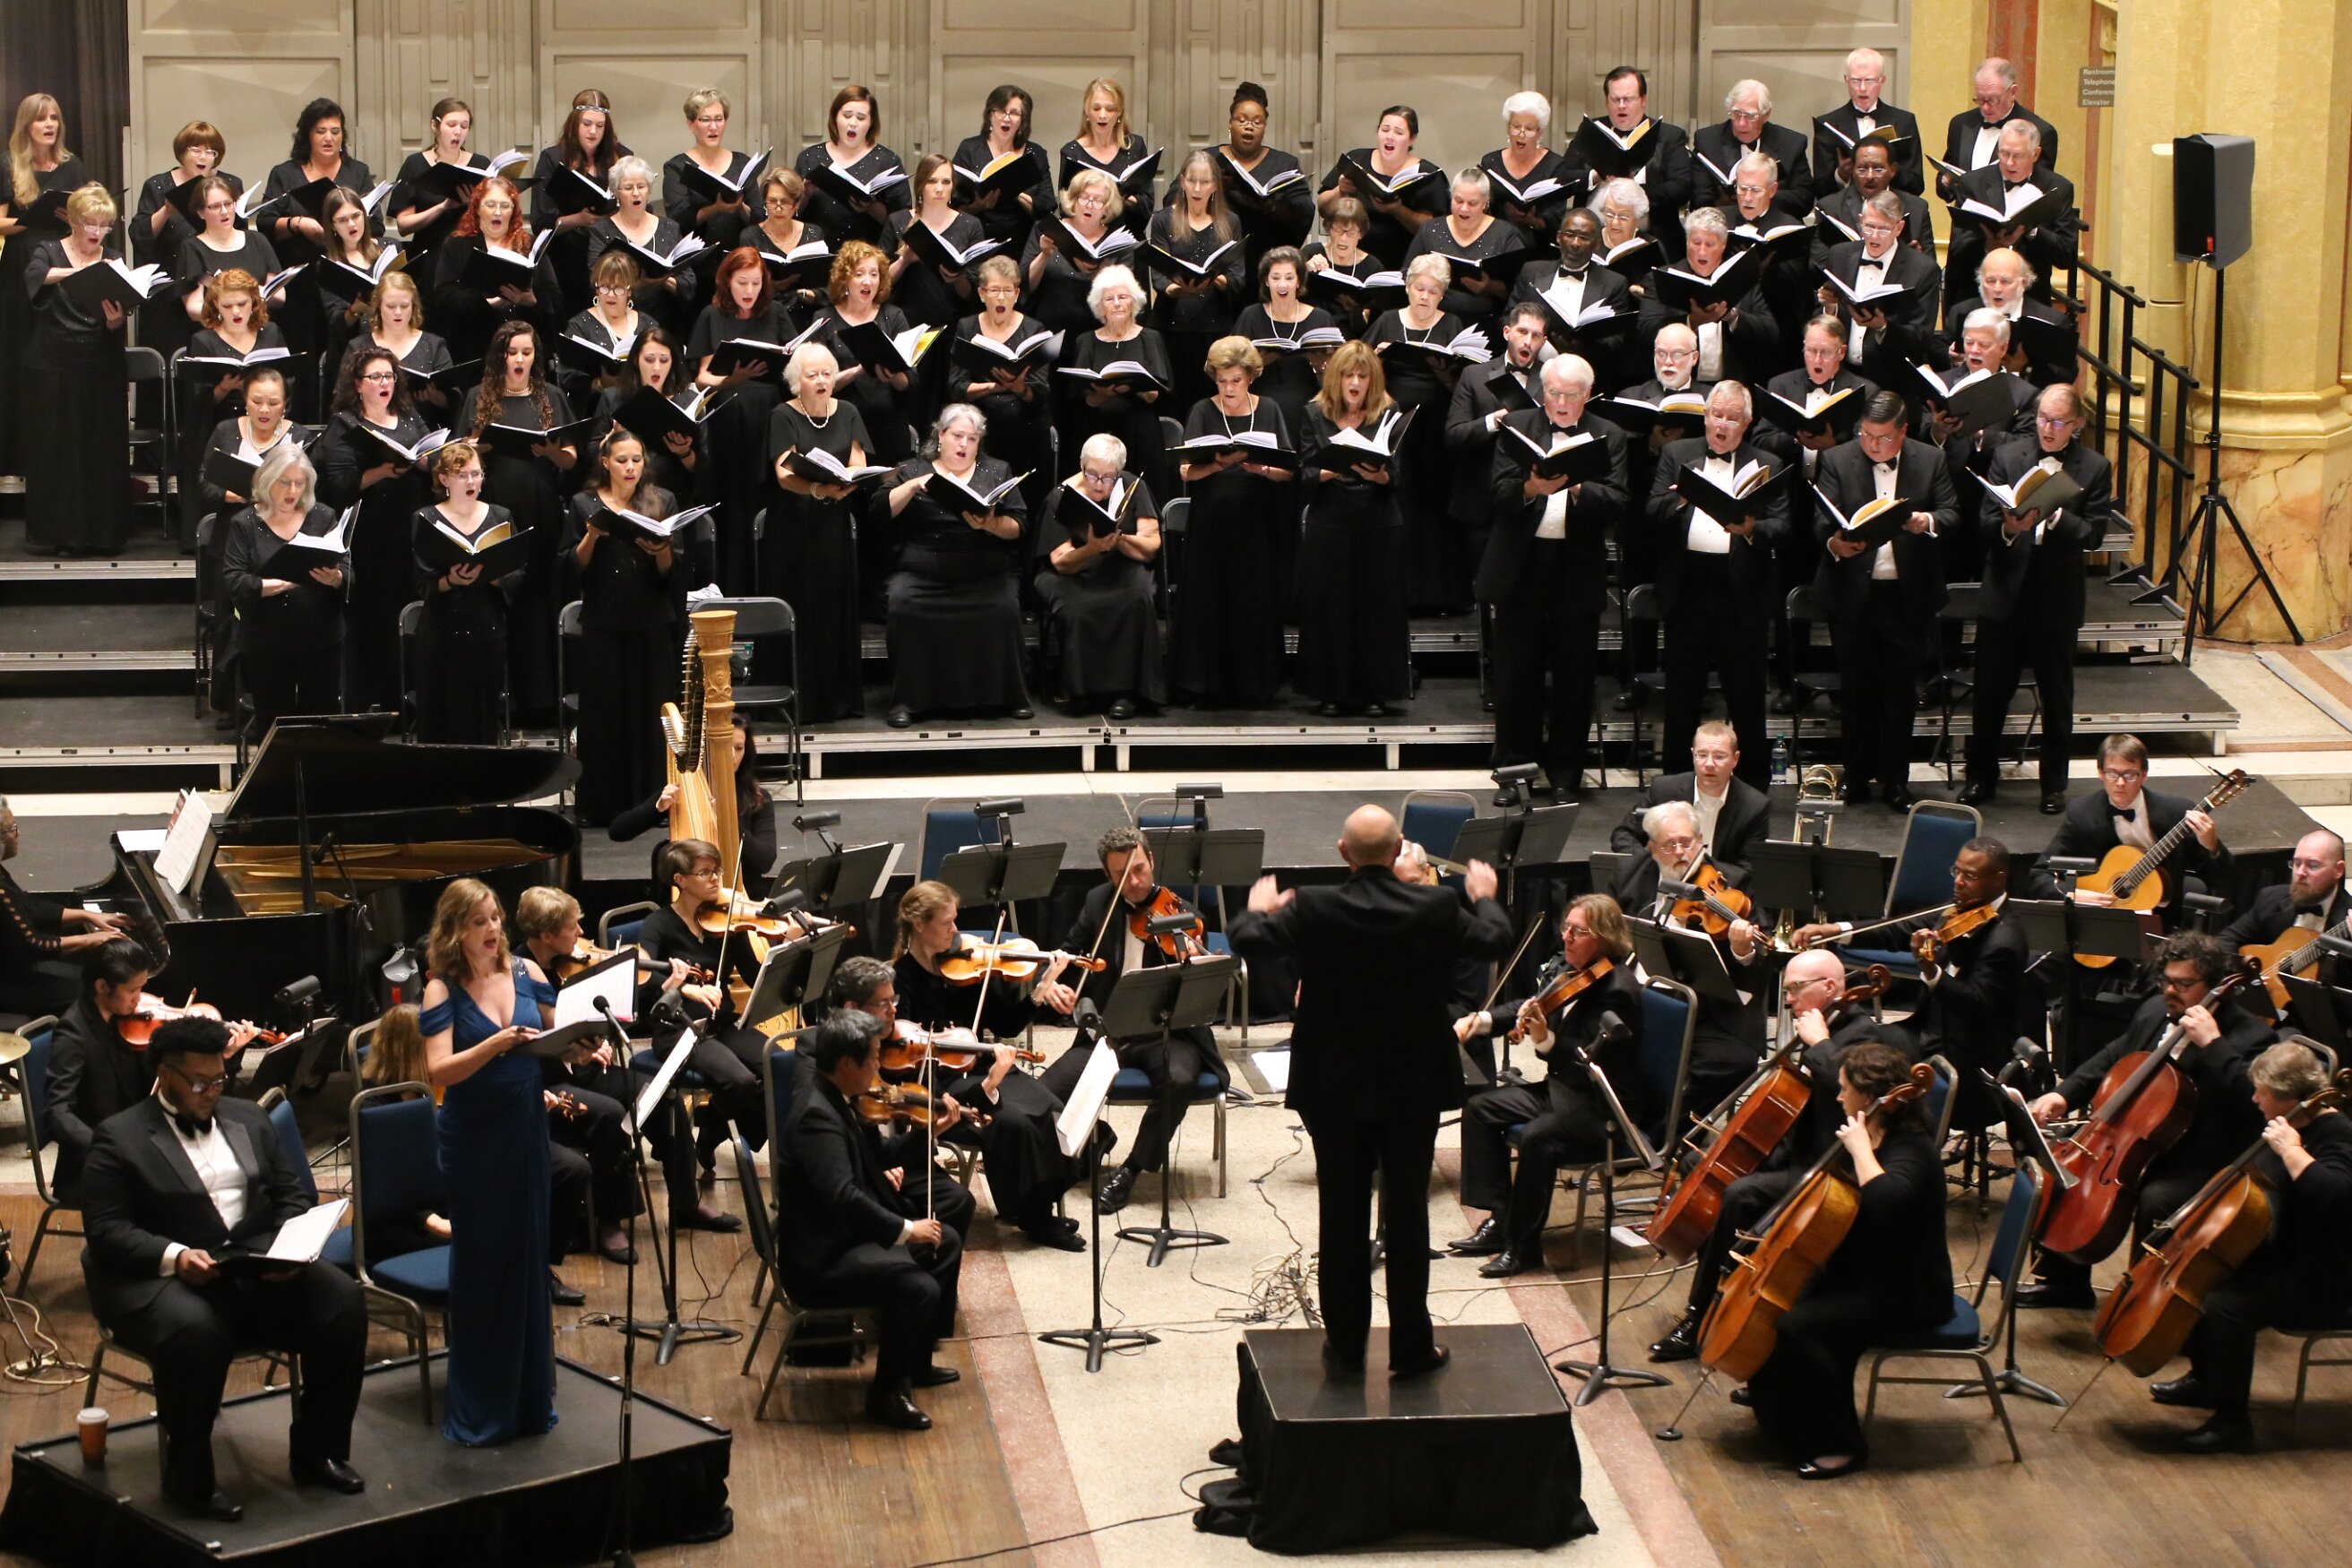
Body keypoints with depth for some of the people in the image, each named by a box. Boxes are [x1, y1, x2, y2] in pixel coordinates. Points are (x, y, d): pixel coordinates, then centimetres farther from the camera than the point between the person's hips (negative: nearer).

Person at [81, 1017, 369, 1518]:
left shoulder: (248, 1118, 17)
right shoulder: (120, 1138, 0)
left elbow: (290, 1193, 17)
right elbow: (106, 1231, -9)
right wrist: (174, 1256, -25)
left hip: (259, 1266, 5)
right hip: (163, 1276, -5)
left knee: (343, 1300, -19)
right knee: (193, 1329, -39)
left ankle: (317, 1453, -4)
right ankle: (189, 1480, -21)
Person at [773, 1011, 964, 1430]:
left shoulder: (829, 1096, 3)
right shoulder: (817, 1117, -27)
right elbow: (842, 1196, -37)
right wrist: (905, 1229, -28)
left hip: (847, 1234, 11)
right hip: (819, 1259, -11)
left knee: (946, 1243, 18)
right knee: (919, 1287, -27)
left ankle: (917, 1362, 29)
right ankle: (887, 1394, -7)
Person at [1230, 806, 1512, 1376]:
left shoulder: (1314, 909, -15)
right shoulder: (1437, 907, -12)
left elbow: (1249, 943, -11)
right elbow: (1496, 941, 1)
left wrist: (1258, 907, 12)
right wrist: (1484, 896, 22)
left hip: (1336, 1088, 0)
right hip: (1413, 1087, 0)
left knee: (1342, 1216, 9)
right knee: (1407, 1212, 9)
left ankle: (1345, 1348, 15)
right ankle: (1410, 1347, 14)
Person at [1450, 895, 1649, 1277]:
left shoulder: (1618, 990, -21)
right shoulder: (1568, 969, 4)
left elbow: (1592, 1061, -27)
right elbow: (1529, 1005, 18)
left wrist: (1546, 1041, -40)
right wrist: (1481, 1020, 2)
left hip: (1604, 1110, -10)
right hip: (1562, 1089, 10)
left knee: (1537, 1136, -32)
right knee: (1481, 1108, 2)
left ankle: (1523, 1245, -17)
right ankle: (1499, 1219, 4)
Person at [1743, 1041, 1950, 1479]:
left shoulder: (1910, 1152, -22)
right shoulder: (1877, 1139, 8)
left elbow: (1884, 1200, -45)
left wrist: (1860, 1148, -32)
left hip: (1905, 1296, -10)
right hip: (1860, 1279, 10)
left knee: (1794, 1327, -24)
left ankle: (1841, 1445, -12)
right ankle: (1783, 1423, 18)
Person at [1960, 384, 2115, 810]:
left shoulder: (2095, 468, -2)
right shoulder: (2008, 455, 2)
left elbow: (2093, 534, -9)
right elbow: (1985, 519, -3)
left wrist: (2054, 517, -25)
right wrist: (2007, 527, -24)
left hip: (2057, 599, -1)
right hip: (2005, 594, 1)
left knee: (2057, 697, 9)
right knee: (1989, 691, 7)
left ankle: (2054, 783, 20)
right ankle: (1981, 775, 21)